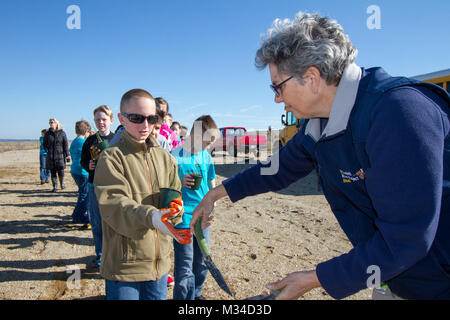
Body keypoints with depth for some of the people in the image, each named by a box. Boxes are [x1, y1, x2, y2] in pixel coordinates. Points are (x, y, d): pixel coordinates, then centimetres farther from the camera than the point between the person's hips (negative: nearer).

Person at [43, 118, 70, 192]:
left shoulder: (62, 133, 3)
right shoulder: (47, 134, 8)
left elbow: (65, 144, 2)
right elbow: (44, 144, 14)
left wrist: (67, 154, -4)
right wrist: (47, 151, -1)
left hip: (60, 155, -2)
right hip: (50, 157, 2)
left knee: (61, 171, -5)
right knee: (53, 172, 3)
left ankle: (62, 183, 22)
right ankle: (55, 186, 13)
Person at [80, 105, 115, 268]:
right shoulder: (90, 140, 7)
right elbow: (83, 160, 14)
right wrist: (88, 166, -7)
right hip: (94, 186, 3)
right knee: (96, 223, 10)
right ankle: (100, 255, 26)